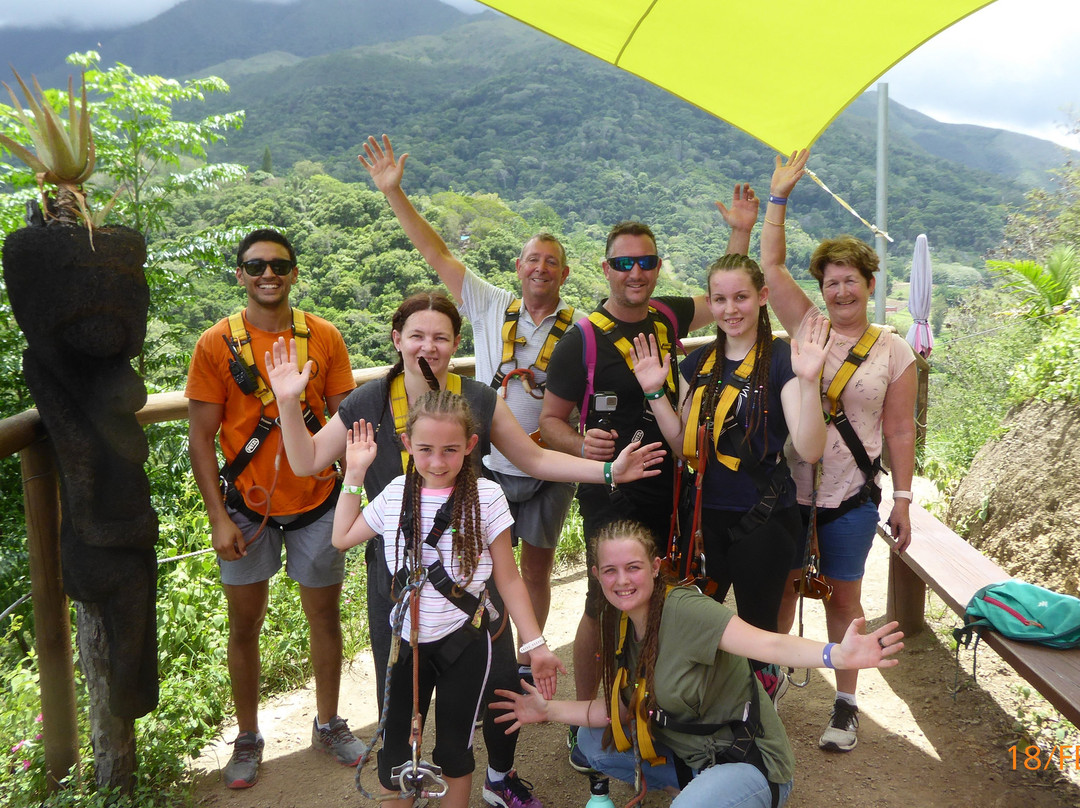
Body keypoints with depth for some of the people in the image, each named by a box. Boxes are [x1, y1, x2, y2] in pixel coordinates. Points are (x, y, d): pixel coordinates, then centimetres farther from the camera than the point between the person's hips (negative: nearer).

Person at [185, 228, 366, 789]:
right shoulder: (216, 343, -7)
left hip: (317, 502, 1)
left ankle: (328, 723, 35)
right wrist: (218, 519, -10)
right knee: (244, 626, 11)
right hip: (247, 507, -1)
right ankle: (247, 738, 32)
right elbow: (200, 437, -5)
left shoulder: (324, 337, -4)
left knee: (325, 616, 13)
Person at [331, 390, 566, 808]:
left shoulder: (486, 497, -12)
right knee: (394, 755, 11)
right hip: (407, 643, 3)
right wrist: (355, 473, 5)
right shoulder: (396, 494, -3)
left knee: (455, 750, 14)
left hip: (464, 644, -2)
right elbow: (342, 537, 11)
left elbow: (508, 579, -7)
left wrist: (535, 645, -9)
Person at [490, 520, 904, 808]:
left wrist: (837, 655, -54)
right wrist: (550, 710, 4)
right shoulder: (619, 625, 1)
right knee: (593, 741, 5)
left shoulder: (682, 609, -24)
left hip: (748, 761, -8)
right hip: (683, 753, 8)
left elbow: (768, 644, -37)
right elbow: (624, 710, 6)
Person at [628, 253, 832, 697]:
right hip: (707, 515, 5)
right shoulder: (700, 361, 6)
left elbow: (810, 449, -20)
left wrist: (809, 380, -31)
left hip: (763, 521, -5)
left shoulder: (781, 359, -10)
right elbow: (686, 445, 6)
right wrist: (655, 392, -2)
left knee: (758, 629, 11)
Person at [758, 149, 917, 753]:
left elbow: (900, 430, 1)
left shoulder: (894, 351, 0)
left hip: (851, 496, -1)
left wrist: (903, 499, -1)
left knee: (844, 595, 11)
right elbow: (771, 265, -1)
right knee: (782, 585, 13)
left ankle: (846, 705, 26)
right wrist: (780, 196, -1)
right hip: (788, 486, 1)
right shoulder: (806, 325, 2)